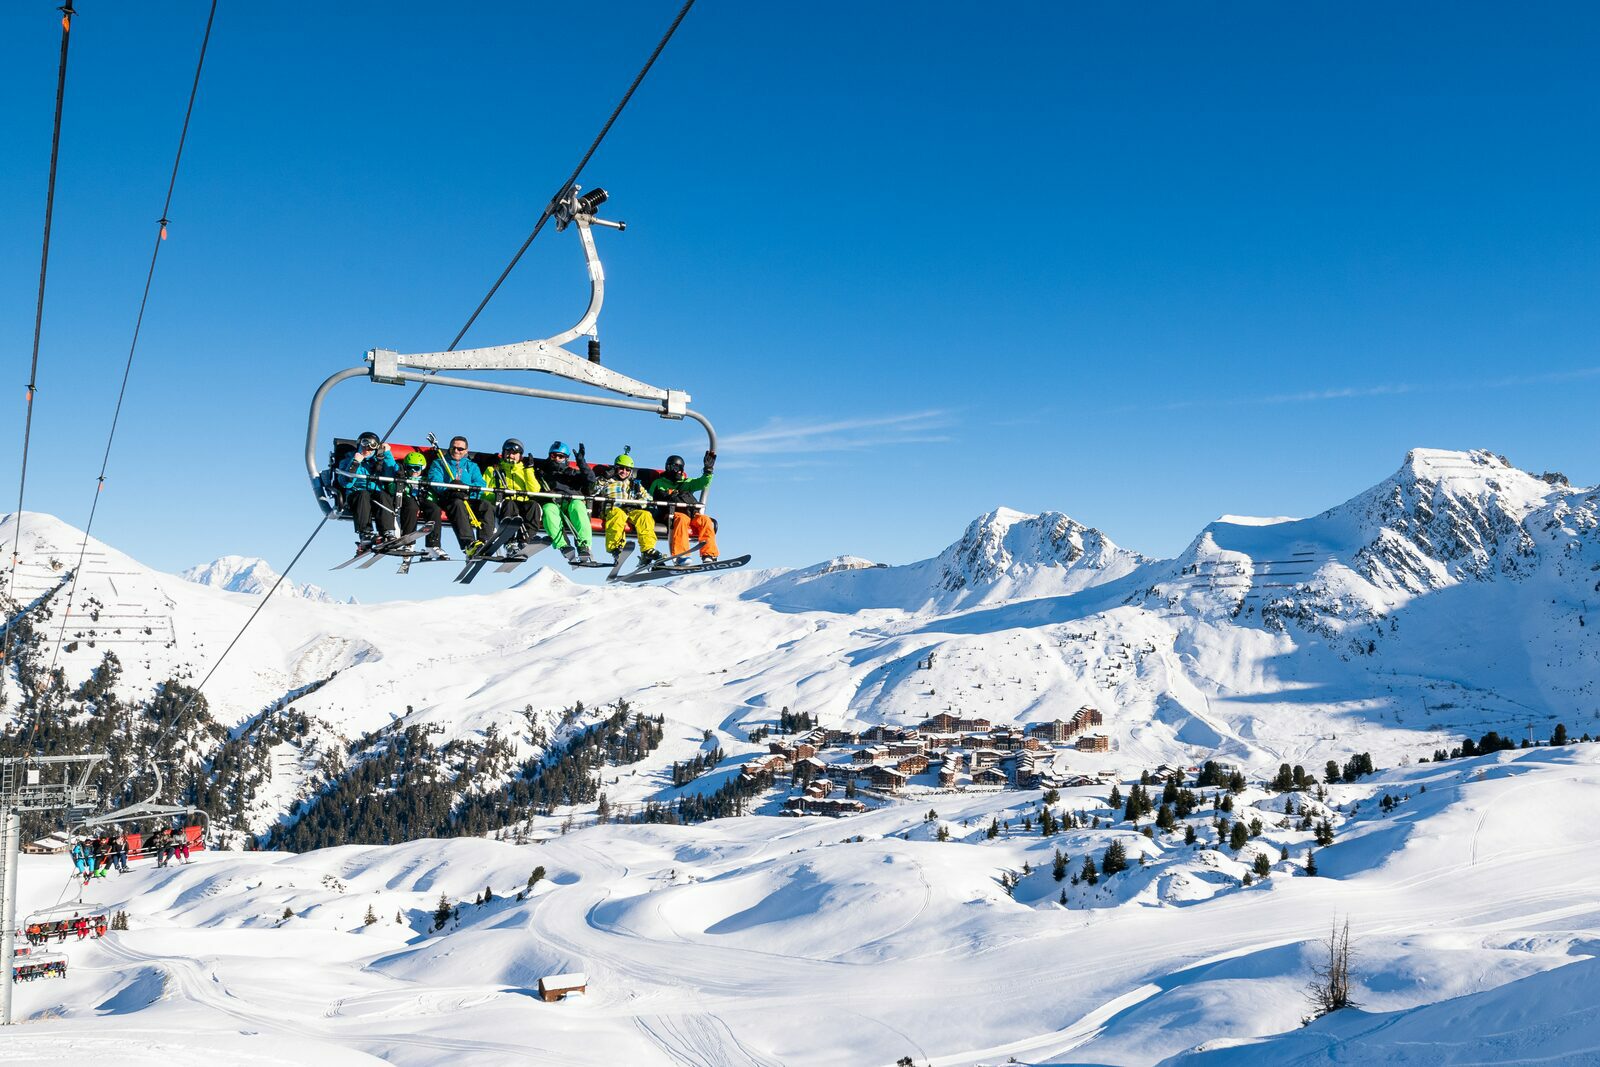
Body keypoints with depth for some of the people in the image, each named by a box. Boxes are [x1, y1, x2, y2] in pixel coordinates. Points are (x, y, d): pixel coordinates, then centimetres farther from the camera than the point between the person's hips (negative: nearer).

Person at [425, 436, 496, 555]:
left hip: (470, 500, 3)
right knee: (458, 504, -37)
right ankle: (468, 544, -52)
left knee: (487, 506, -27)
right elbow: (435, 483, 0)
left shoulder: (472, 466, 26)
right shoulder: (439, 464, 20)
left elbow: (481, 486, 7)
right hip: (447, 500, -3)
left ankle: (485, 541, -40)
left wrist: (466, 487, -15)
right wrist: (450, 488, -21)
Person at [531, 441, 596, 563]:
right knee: (548, 509, -36)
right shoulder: (542, 469, 30)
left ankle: (584, 546, -48)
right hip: (551, 504, 0)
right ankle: (563, 546, -52)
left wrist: (581, 462, 0)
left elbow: (590, 479, 11)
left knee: (577, 506, -36)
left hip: (572, 502, 0)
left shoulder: (573, 473, 27)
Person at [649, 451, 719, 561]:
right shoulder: (658, 483, 26)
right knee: (682, 519, -39)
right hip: (673, 514, -4)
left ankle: (709, 556, -36)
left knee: (706, 520, -28)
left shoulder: (686, 482, 32)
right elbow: (650, 500, 20)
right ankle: (681, 556, -52)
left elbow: (703, 482, 18)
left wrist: (708, 469, 0)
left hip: (692, 513, 4)